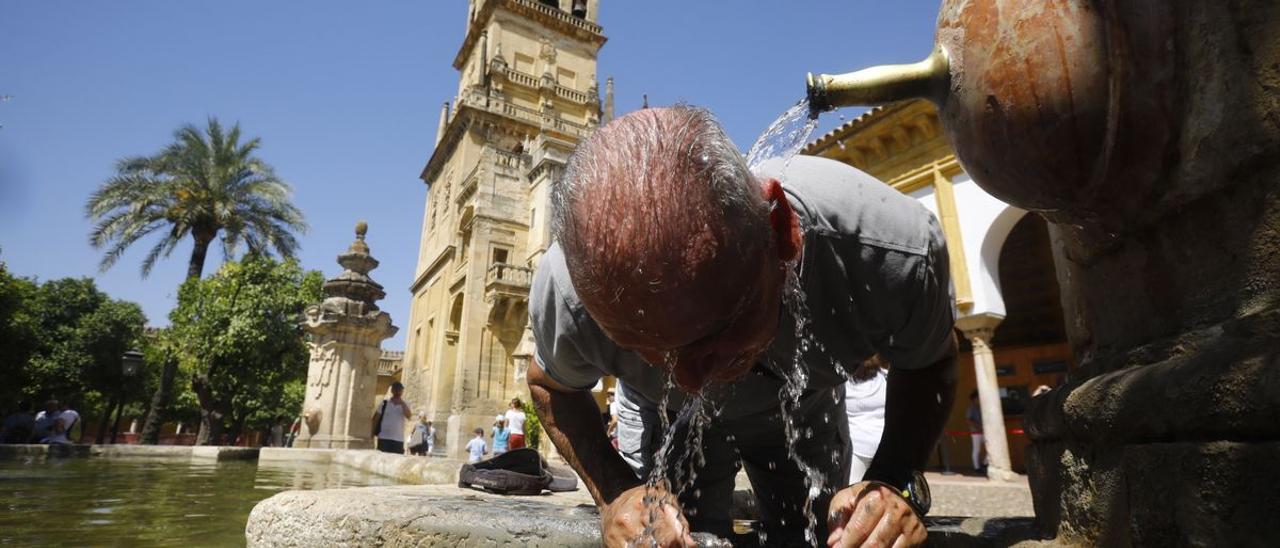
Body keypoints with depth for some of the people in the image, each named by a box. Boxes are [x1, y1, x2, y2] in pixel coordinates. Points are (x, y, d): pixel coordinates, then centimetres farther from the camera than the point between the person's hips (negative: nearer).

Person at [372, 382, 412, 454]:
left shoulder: (404, 404, 6)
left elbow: (408, 416, -12)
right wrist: (372, 434, 4)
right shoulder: (384, 403, 5)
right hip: (383, 438, -1)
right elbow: (375, 419, 8)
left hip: (398, 439, 1)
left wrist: (402, 403, -17)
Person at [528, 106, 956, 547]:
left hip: (806, 413, 2)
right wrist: (614, 493, -31)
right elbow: (551, 385, -14)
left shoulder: (893, 250, -37)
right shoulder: (567, 289, -38)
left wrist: (899, 480, -32)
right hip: (665, 420, -1)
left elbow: (932, 362, -14)